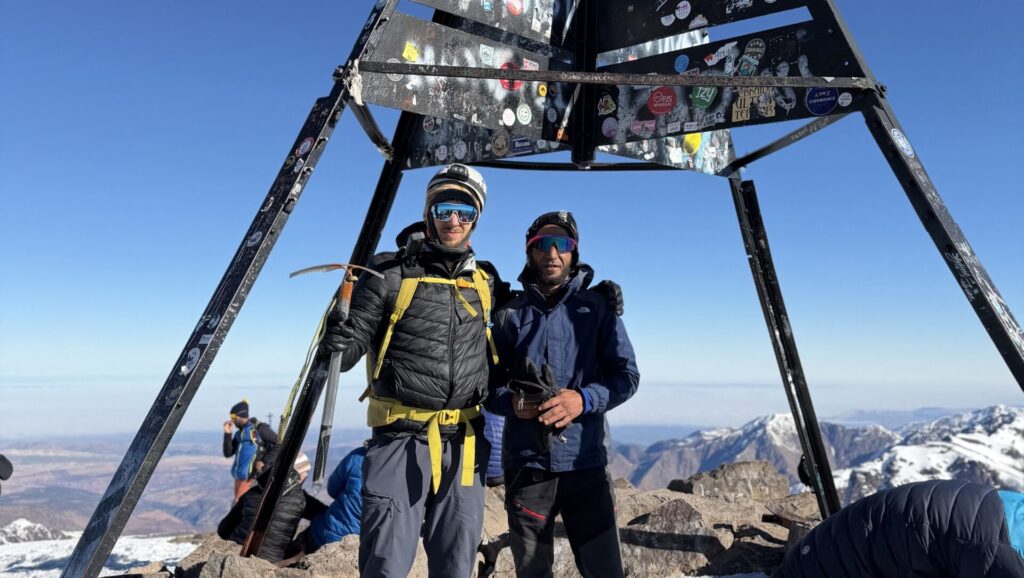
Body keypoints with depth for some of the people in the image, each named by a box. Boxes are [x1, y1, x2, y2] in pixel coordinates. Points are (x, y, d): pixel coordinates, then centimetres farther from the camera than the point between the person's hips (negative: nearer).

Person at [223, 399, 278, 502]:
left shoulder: (259, 428, -8)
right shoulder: (239, 434, 14)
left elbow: (280, 444, -9)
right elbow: (228, 453, 9)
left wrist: (265, 461, -14)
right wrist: (227, 434, 0)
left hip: (252, 478, -8)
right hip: (240, 477, 8)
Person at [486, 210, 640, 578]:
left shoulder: (597, 308, 6)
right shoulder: (510, 315, 8)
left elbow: (627, 376, 0)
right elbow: (488, 385, 8)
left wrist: (583, 400, -18)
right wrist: (511, 401, -15)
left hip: (586, 462, -1)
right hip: (526, 464, 1)